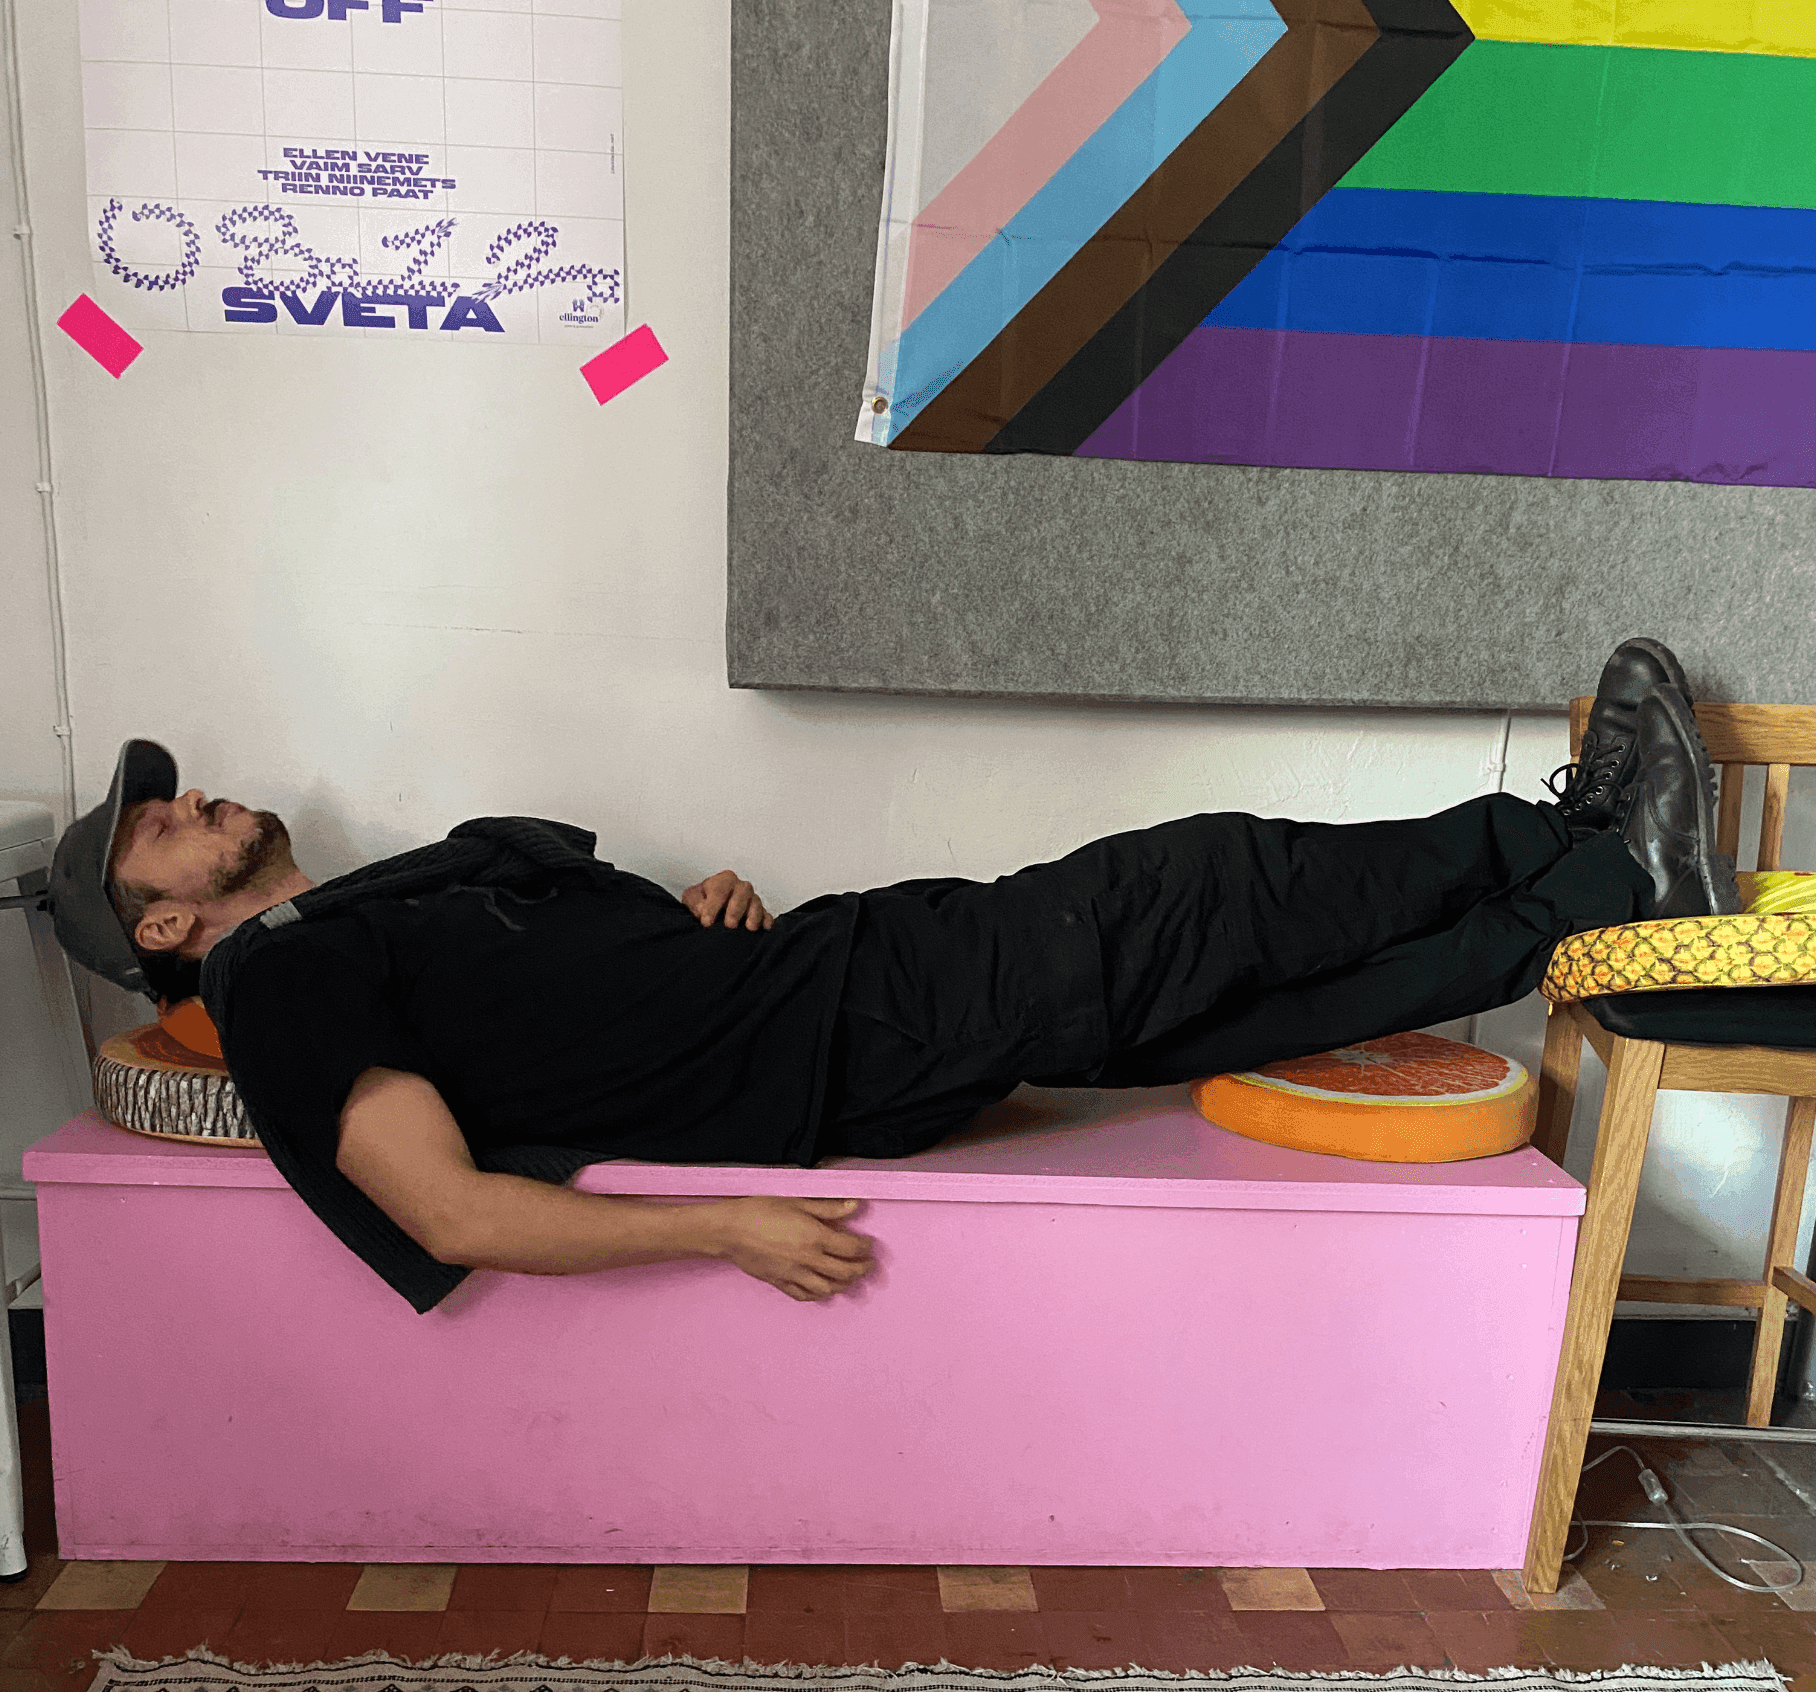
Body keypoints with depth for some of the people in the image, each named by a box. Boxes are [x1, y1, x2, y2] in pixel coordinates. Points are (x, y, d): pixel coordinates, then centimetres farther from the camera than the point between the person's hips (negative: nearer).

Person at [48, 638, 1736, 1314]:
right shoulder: (285, 998, -6)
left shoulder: (431, 865, 19)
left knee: (1233, 947, 1)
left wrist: (702, 902, 4)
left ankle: (1585, 845, 13)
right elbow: (454, 1211, -18)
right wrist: (730, 1225, -22)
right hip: (847, 1062, -7)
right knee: (1215, 904, -9)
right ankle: (1606, 883, 8)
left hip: (862, 953, 7)